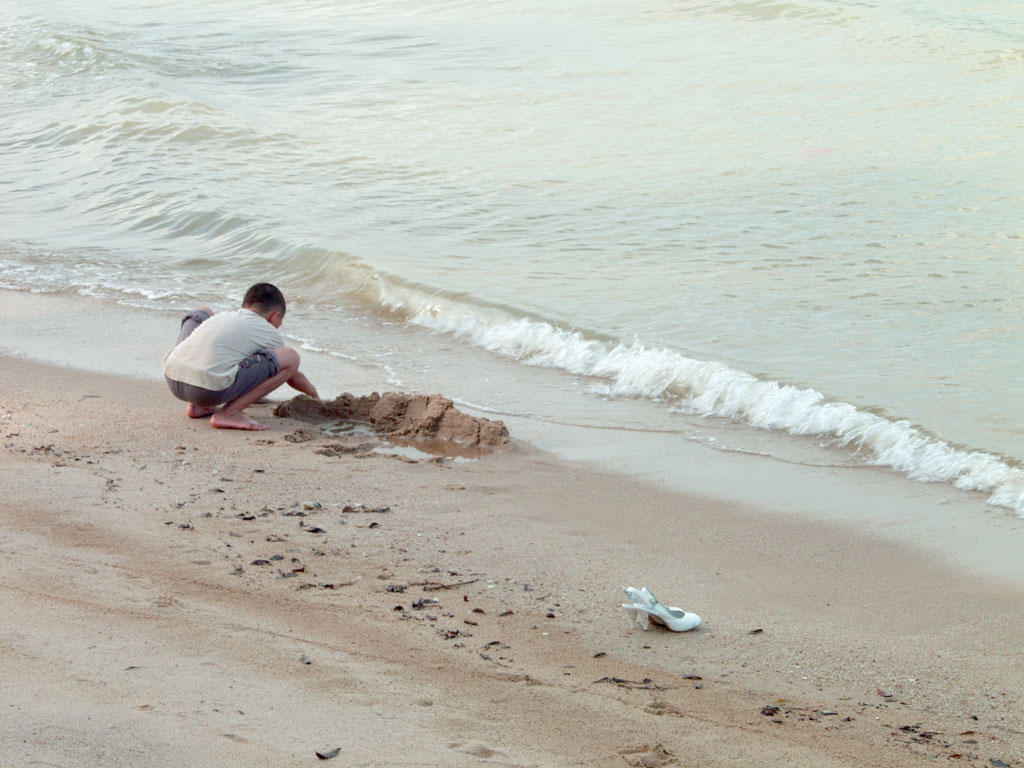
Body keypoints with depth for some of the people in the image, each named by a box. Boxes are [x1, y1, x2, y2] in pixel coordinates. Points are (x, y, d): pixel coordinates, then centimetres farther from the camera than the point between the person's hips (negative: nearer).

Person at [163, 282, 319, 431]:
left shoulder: (223, 317, 31)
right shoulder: (270, 334, 16)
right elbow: (294, 378, 29)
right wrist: (314, 394, 50)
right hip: (210, 389, -6)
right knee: (291, 357, 2)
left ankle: (198, 405, 24)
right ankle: (228, 413, -5)